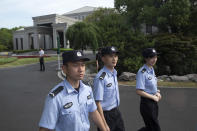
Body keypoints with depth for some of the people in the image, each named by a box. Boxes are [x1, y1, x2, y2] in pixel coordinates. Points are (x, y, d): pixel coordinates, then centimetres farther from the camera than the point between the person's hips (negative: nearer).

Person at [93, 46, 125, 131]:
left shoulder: (114, 73, 3)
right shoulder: (100, 78, -23)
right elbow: (98, 103, -23)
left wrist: (116, 110, 16)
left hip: (116, 112, 8)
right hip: (106, 114, -8)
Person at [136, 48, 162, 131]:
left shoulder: (152, 70, 7)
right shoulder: (142, 72, -20)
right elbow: (139, 91, -24)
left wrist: (157, 92, 1)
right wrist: (153, 97, -15)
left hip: (154, 102, 8)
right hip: (146, 103, -8)